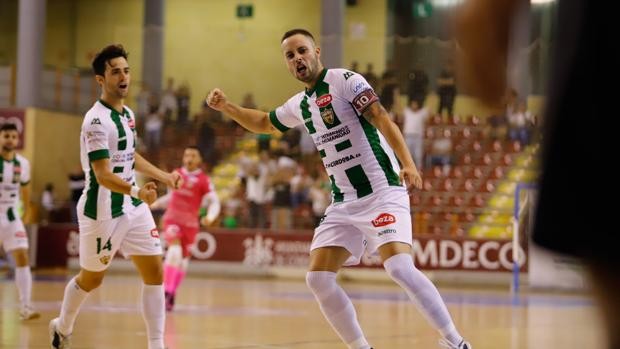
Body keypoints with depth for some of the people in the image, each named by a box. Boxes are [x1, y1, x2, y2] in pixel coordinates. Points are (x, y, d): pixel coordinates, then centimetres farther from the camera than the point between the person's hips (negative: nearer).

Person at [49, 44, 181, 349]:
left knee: (154, 272, -3)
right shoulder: (96, 120, -20)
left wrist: (162, 176, 27)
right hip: (103, 210, -7)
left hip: (134, 207, 7)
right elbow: (103, 176, -27)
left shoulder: (127, 114, 8)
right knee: (91, 278, 9)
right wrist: (137, 191, -42)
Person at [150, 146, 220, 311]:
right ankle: (166, 291, -27)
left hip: (190, 223, 0)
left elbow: (214, 202, -9)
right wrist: (157, 203, 22)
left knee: (183, 259, 8)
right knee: (174, 251, -22)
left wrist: (210, 217, -26)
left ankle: (172, 295, 24)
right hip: (172, 219, 0)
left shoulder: (203, 180, -5)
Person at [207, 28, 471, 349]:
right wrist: (225, 106, 21)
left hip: (382, 193, -7)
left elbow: (382, 119, -18)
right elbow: (263, 123, 34)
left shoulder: (344, 80, -7)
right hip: (343, 203, 7)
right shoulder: (300, 104, 15)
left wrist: (408, 164, -31)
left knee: (399, 268, -25)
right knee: (318, 278, -5)